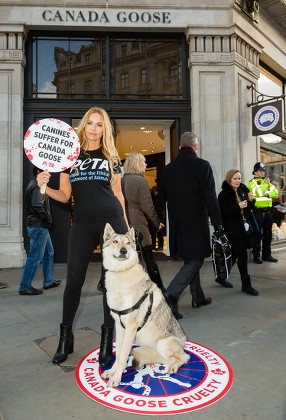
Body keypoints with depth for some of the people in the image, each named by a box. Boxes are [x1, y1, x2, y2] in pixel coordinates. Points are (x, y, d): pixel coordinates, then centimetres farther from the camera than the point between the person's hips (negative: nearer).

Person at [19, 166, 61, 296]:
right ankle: (24, 287, 3)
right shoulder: (38, 186, -13)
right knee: (35, 257, -5)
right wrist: (49, 221, -14)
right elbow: (38, 207, -26)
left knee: (49, 253, 18)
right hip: (38, 226, -11)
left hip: (40, 226, 11)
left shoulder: (34, 185, 19)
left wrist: (47, 222, 9)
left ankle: (49, 281, 27)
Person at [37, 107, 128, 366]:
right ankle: (65, 338, 25)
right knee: (74, 280, 5)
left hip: (112, 221, 0)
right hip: (82, 224, 1)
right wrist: (45, 187, -11)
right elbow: (64, 196, 9)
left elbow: (118, 193, 13)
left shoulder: (111, 157, 11)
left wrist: (126, 224, 9)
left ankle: (107, 340, 17)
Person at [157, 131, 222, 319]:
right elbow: (210, 198, -14)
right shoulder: (202, 165, -10)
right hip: (196, 224, -6)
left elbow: (161, 199, 11)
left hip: (177, 224, 6)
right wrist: (218, 223, -9)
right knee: (194, 261, 2)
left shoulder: (168, 168, 7)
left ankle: (198, 297, 29)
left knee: (191, 260, 18)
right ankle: (171, 295, -12)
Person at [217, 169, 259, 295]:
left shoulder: (242, 190, 8)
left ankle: (221, 277, 30)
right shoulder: (224, 194, -12)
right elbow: (223, 213, -18)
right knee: (242, 254, -6)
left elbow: (249, 208, 17)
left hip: (243, 227, 7)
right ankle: (246, 284, 5)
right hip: (232, 229, -7)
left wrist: (250, 201, -3)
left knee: (235, 254, 14)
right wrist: (238, 206, -26)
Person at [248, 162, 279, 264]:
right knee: (257, 234, -2)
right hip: (257, 212, -6)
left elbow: (276, 193, 3)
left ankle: (267, 255, 20)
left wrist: (266, 194, -11)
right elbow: (258, 193, -18)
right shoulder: (251, 183, -1)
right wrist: (265, 184, -9)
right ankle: (256, 256, 4)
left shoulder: (268, 181, 16)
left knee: (268, 234, 10)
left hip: (268, 211, 6)